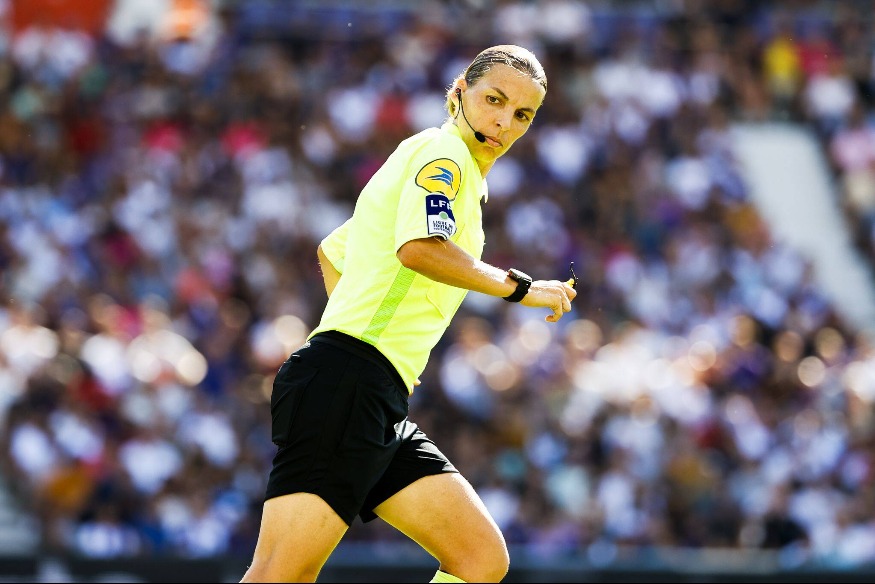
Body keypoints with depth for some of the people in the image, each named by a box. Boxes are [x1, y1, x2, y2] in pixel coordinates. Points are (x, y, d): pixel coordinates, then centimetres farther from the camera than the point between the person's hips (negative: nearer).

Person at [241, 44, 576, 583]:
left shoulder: (466, 182, 26)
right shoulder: (441, 152, -2)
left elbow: (331, 250, 38)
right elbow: (420, 248, -23)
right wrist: (521, 287, -11)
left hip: (382, 411, 10)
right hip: (345, 383, -10)